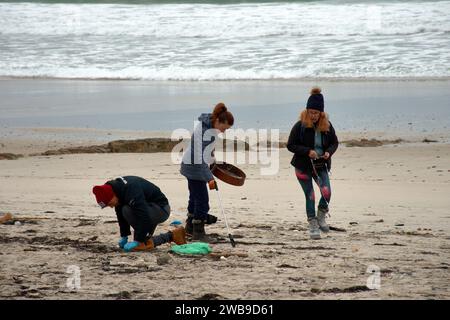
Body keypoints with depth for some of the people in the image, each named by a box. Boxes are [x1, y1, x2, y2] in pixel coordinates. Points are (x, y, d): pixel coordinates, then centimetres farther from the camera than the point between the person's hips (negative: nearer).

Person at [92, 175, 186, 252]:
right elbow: (120, 215, 6)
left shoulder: (131, 190, -35)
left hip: (162, 209, -10)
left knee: (128, 211, -30)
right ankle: (172, 235, 22)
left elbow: (143, 217, -36)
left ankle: (145, 242, -20)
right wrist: (123, 236, 4)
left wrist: (138, 241, -32)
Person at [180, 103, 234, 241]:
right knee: (202, 199, -8)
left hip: (192, 166, 10)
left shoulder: (210, 125, -1)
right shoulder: (205, 131, -30)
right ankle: (198, 232, -2)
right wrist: (209, 178, -34)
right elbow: (201, 157, -32)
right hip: (195, 167, -10)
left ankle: (190, 227, 33)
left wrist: (212, 159, 27)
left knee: (195, 196, 20)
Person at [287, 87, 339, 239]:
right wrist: (308, 151, -22)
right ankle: (313, 226, 13)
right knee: (310, 196, -1)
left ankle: (321, 216, 13)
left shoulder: (327, 125, -3)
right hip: (303, 166, -2)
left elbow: (335, 142, 9)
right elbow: (290, 145, -10)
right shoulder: (300, 126, -13)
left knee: (326, 192, -15)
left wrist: (329, 152, -12)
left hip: (321, 166, 2)